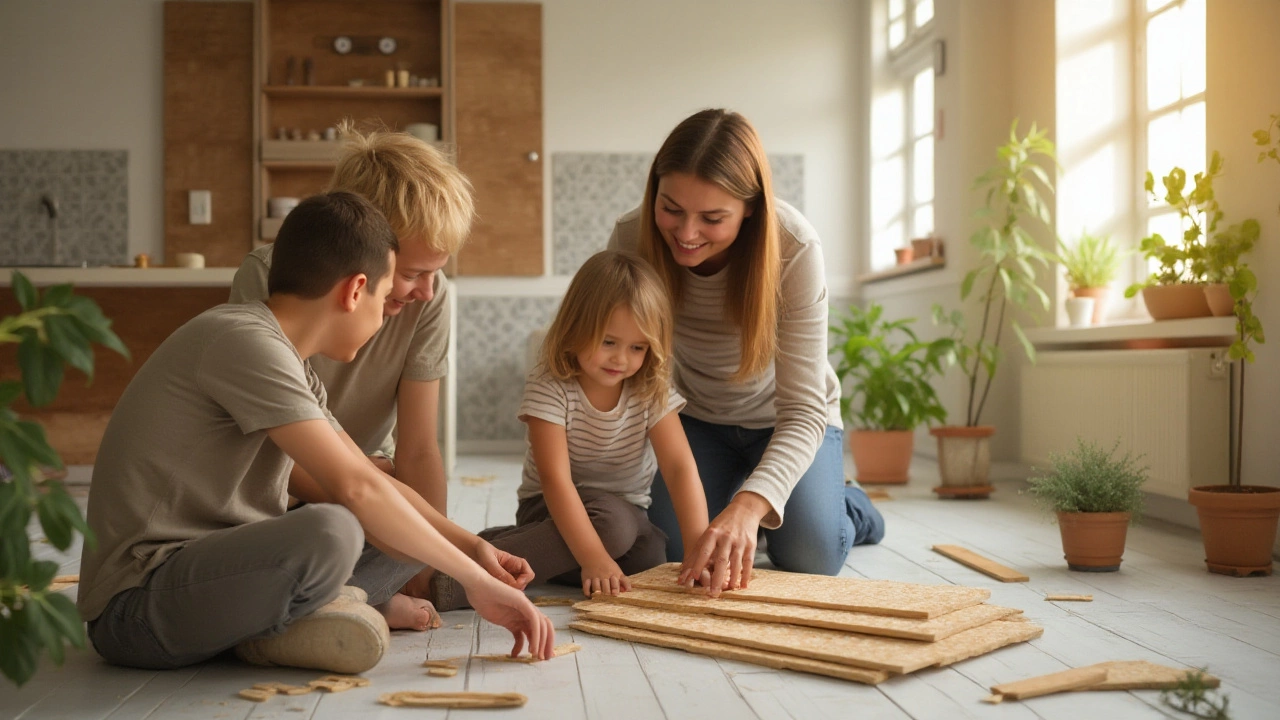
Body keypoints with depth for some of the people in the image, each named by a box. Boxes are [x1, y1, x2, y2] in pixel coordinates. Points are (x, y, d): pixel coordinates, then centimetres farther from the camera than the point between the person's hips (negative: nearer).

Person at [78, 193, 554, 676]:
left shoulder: (289, 368, 14)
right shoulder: (244, 341, -18)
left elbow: (374, 481, 15)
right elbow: (354, 487, -24)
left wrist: (473, 549, 8)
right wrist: (475, 580, -19)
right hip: (134, 606, -10)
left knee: (406, 542, 16)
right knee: (330, 532, -37)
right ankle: (263, 632, -7)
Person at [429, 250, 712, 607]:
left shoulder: (652, 391, -9)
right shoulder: (548, 387, -20)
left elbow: (680, 467, -18)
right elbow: (555, 478, -28)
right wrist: (593, 558, -38)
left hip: (626, 513, 4)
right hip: (552, 508, -4)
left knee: (651, 556, -27)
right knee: (612, 523, -36)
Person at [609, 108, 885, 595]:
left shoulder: (794, 248, -34)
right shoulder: (632, 238, -25)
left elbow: (803, 409, -35)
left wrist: (748, 505, -52)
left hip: (783, 418, -2)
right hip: (698, 419, 3)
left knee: (809, 560, -20)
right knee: (675, 552, -15)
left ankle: (847, 508, 17)